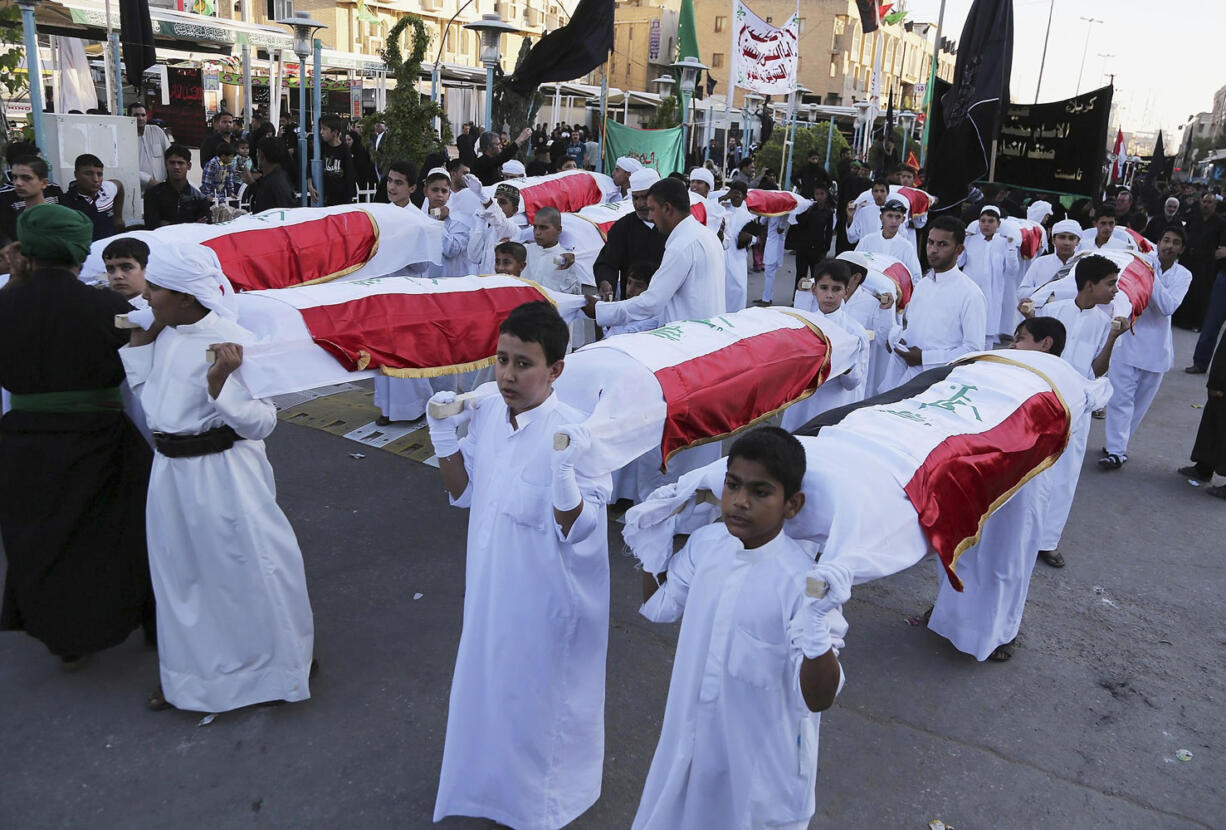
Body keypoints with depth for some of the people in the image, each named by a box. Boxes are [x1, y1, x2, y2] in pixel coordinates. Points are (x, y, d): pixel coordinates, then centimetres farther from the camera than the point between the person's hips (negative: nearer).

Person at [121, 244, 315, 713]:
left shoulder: (231, 341, -21)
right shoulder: (164, 336, 2)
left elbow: (261, 423, -21)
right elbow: (149, 398, 14)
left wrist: (219, 382, -34)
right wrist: (138, 343, 8)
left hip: (224, 473, -8)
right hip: (172, 473, 8)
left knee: (247, 570, 8)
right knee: (181, 574, 21)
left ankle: (278, 663, 33)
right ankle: (189, 671, 42)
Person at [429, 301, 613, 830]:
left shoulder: (574, 433, -27)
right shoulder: (487, 412, -7)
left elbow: (579, 534, -25)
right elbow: (465, 493, 6)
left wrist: (562, 474, -42)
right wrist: (444, 437, -8)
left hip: (547, 595, -6)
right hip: (492, 582, 7)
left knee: (543, 691, 16)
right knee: (494, 677, 26)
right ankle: (500, 775, 55)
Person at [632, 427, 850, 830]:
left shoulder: (803, 581, -28)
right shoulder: (705, 544, -11)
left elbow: (817, 699, -28)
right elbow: (659, 607, 6)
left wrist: (816, 624, -43)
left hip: (765, 755, -5)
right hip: (694, 736, 5)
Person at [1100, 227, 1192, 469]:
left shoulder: (1183, 276, 2)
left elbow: (1168, 306, -15)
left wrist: (1151, 276, -20)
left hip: (1156, 347, 3)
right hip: (1126, 340, -3)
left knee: (1140, 401, 9)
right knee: (1121, 397, -6)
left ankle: (1117, 444, 22)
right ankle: (1115, 450, -2)